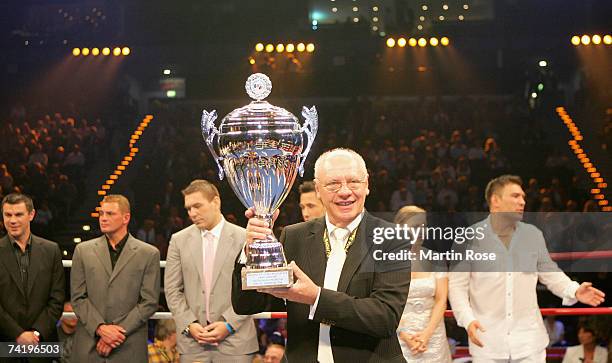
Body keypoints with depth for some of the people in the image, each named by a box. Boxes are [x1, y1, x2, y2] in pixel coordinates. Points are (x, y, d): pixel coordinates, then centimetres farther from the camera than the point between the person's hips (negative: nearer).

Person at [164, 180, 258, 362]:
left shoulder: (244, 238, 1)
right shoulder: (179, 240, 8)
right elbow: (172, 290, 7)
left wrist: (229, 324, -10)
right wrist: (189, 324, -6)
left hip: (234, 339, -2)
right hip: (192, 341, 2)